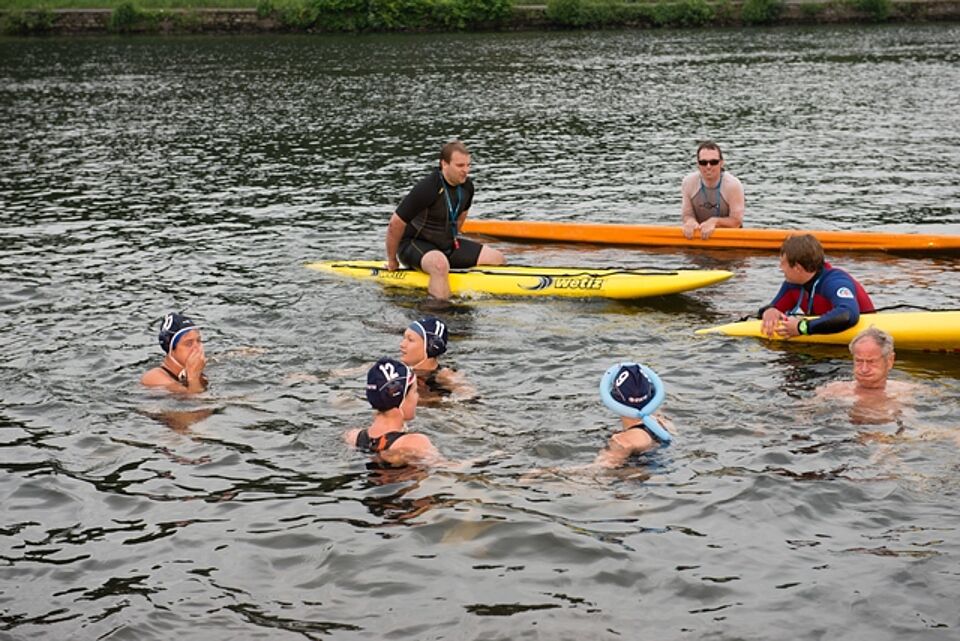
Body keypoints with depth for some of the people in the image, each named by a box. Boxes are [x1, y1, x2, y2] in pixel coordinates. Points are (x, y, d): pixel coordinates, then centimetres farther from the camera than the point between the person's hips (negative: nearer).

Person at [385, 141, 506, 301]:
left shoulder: (467, 186, -3)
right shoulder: (427, 190, -26)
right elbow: (395, 224, -20)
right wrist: (392, 261, -10)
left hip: (446, 244, 8)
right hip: (413, 245, -8)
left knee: (498, 259, -4)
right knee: (440, 263, -42)